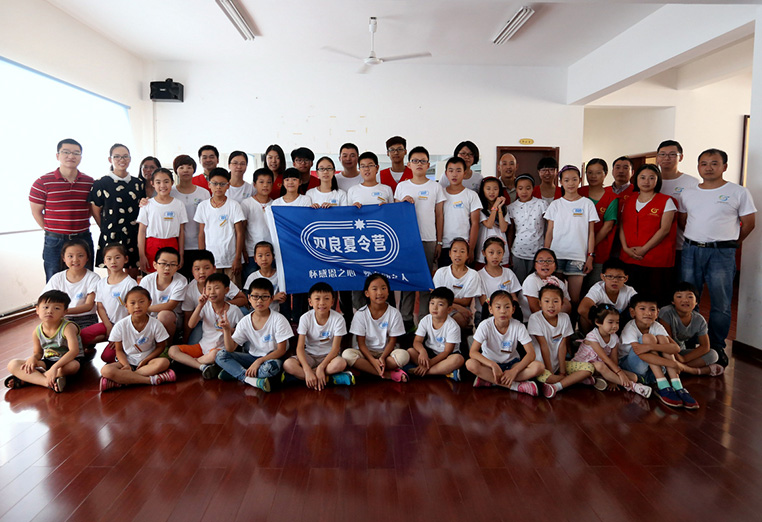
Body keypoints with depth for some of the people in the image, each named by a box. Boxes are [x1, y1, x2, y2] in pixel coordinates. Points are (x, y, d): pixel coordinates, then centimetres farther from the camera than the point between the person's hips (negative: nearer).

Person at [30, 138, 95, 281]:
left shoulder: (90, 183, 5)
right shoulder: (43, 182, -3)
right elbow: (36, 211, 2)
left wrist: (80, 230, 4)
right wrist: (51, 231, -2)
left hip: (83, 239, 2)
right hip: (55, 242, -2)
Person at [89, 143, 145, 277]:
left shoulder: (138, 184, 11)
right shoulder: (101, 183, -1)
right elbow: (95, 211, 1)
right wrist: (107, 230, 1)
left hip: (134, 238, 4)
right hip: (111, 238, -3)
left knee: (134, 275, 8)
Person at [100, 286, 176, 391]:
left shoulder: (155, 324, -9)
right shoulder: (120, 326, -8)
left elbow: (160, 346, 0)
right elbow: (119, 350, 0)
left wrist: (145, 360, -13)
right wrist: (126, 365, -18)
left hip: (148, 360, 0)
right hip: (127, 361, 0)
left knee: (164, 362, -33)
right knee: (105, 370, -30)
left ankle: (120, 380, -30)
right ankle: (152, 379, -32)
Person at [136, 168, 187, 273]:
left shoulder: (179, 204, 5)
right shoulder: (147, 204, 3)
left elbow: (181, 231, 7)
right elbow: (142, 231, 3)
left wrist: (181, 255, 4)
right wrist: (142, 256, -3)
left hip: (172, 246, 1)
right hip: (151, 247, 0)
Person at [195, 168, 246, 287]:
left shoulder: (234, 205, -2)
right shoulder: (202, 206, 6)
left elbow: (239, 233, -3)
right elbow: (201, 234, 8)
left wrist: (238, 258, -7)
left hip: (231, 259, -2)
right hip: (210, 259, 2)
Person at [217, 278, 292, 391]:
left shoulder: (278, 320, -13)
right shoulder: (244, 322, -2)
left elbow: (281, 350, -15)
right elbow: (230, 349, -6)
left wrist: (259, 361, -25)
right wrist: (227, 331, -22)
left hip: (272, 358, -4)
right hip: (252, 357, 4)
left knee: (273, 366, -39)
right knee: (221, 356, -13)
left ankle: (235, 372, -18)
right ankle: (250, 380, -28)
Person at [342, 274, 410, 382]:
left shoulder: (394, 313, -5)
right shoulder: (361, 314, -6)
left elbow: (392, 341, -4)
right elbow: (361, 343, -9)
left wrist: (382, 358, -22)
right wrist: (373, 360, -25)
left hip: (386, 352, 0)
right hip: (366, 352, 1)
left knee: (404, 355, -31)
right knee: (347, 354, -32)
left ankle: (366, 369, -22)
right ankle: (388, 375, -28)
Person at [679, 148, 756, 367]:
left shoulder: (739, 192, 0)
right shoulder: (688, 194, 11)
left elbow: (749, 223, 5)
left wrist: (730, 242, 11)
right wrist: (696, 241, 11)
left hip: (722, 253, -3)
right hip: (691, 250, 3)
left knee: (721, 305, 1)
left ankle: (717, 347, 15)